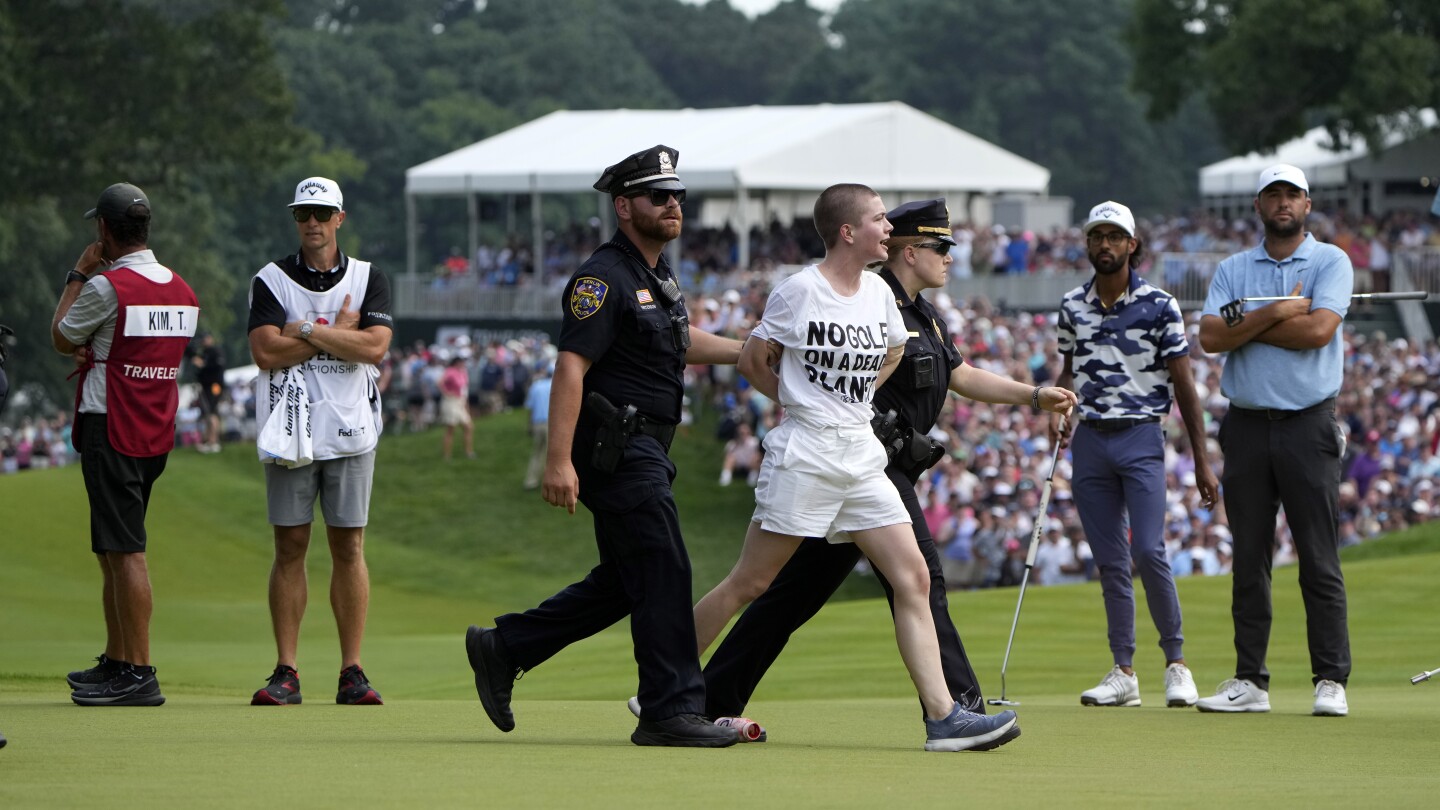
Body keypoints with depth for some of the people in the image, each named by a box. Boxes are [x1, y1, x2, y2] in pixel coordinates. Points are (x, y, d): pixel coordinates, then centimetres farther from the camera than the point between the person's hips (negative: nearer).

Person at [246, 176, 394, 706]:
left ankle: (352, 671, 4)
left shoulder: (368, 279, 7)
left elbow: (374, 347, -9)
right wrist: (338, 331, -7)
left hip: (351, 431, 1)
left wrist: (306, 330, -10)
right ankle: (286, 672, 1)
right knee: (290, 548, 0)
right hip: (291, 434, 0)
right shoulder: (272, 280, 5)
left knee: (349, 548, 1)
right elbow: (266, 352, -9)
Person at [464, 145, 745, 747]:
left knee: (622, 583, 14)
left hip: (645, 453, 10)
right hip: (618, 450, -10)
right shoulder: (605, 278, -15)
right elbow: (570, 366, -21)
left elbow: (679, 341, 34)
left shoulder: (657, 273, 16)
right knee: (663, 576, -9)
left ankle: (501, 650, 22)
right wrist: (559, 460, -27)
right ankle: (671, 711, -5)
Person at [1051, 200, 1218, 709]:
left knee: (1148, 552, -16)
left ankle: (1176, 661, -3)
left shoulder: (1159, 305, -3)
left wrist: (1201, 461, -5)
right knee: (1109, 562, 5)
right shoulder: (1072, 306, 9)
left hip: (1141, 438, -4)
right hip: (1090, 439, 4)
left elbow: (1184, 384, -2)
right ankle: (1123, 672, 8)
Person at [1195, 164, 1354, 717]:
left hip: (1308, 426, -3)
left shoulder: (1331, 263, 2)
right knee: (1248, 561, 5)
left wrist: (1246, 321, -6)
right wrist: (1277, 313, -12)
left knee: (1320, 562, -5)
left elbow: (1318, 329, -14)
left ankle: (1331, 681, -3)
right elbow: (1210, 337, -3)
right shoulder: (1232, 270, 12)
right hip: (1247, 424, 3)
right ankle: (1249, 682, 9)